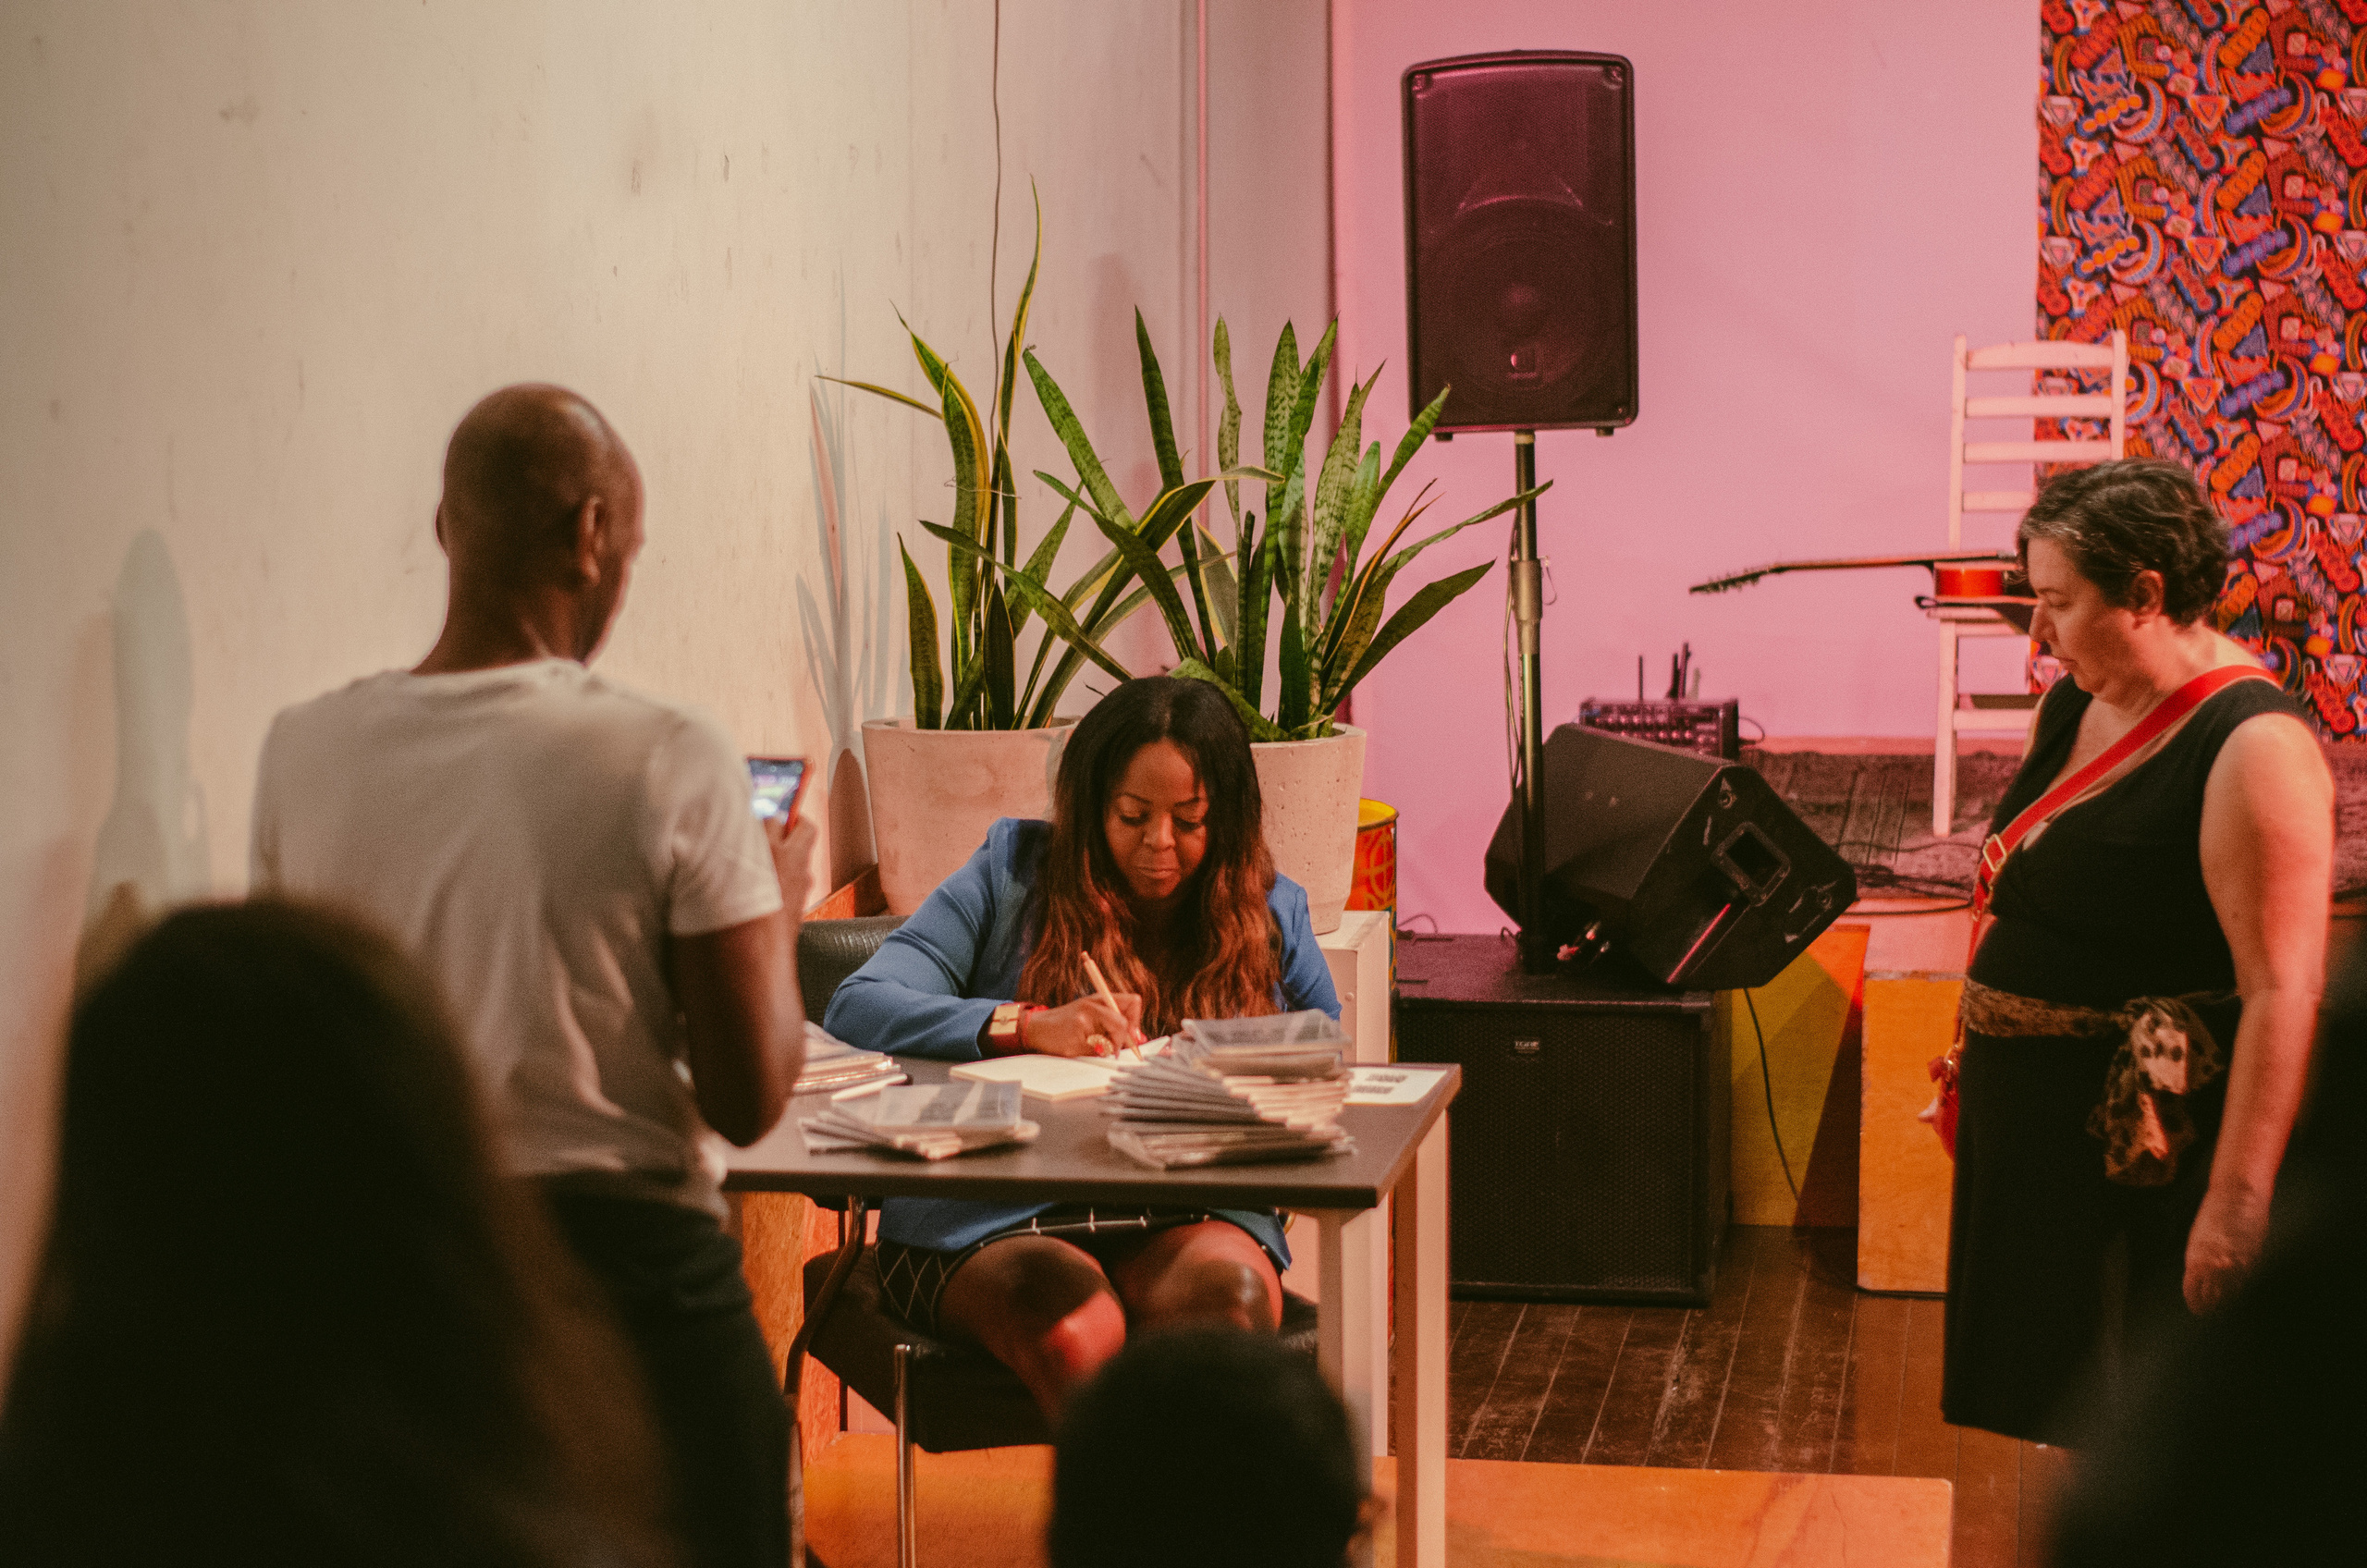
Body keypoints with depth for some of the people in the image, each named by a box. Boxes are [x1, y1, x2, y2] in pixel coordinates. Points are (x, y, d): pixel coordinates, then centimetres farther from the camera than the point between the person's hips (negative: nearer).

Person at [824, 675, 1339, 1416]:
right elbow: (856, 1010, -1)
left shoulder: (1270, 913, 18)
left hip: (1188, 1219, 2)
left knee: (1228, 1294, -35)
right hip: (990, 1219, -2)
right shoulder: (1013, 876, 10)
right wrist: (1028, 1027, -17)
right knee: (1070, 1319, -37)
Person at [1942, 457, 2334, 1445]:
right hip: (2033, 1114, 9)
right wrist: (1978, 1047, 22)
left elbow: (2282, 992, -24)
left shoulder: (2252, 751, -20)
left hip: (2151, 1143, -9)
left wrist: (2237, 1203, -27)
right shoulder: (2073, 705, 8)